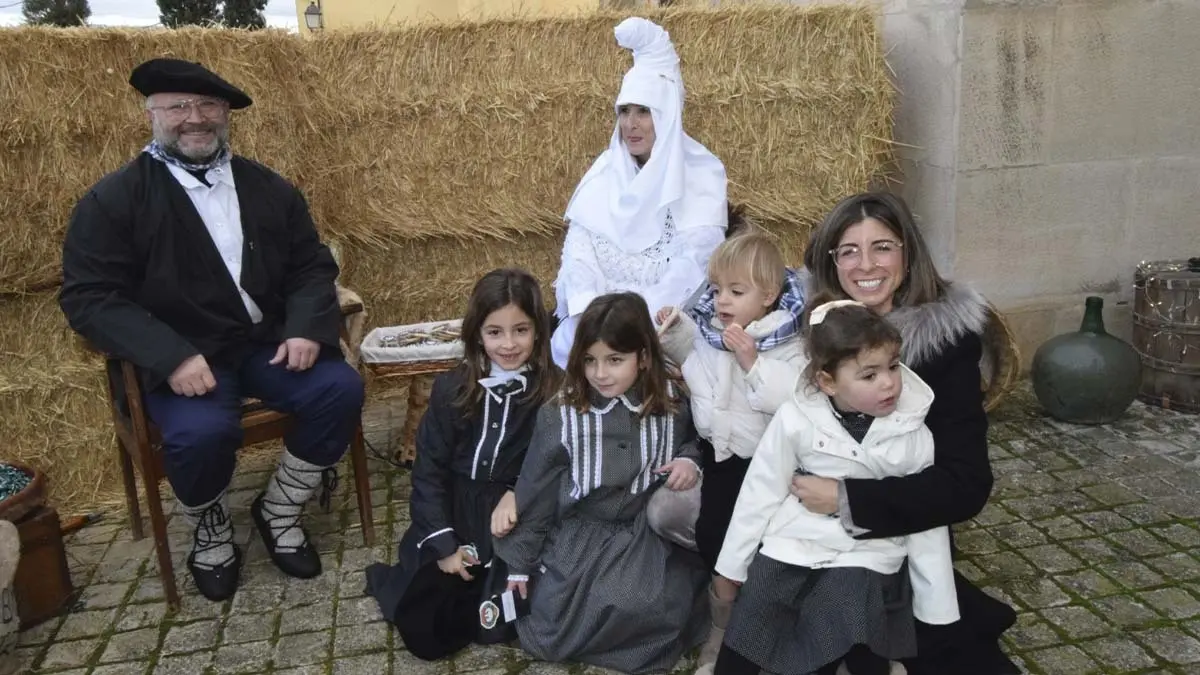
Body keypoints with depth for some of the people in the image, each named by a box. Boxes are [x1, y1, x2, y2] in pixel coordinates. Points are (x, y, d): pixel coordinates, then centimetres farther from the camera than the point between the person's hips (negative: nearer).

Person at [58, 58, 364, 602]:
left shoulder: (268, 188, 11)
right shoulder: (112, 200, -1)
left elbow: (311, 266, 10)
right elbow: (90, 297, -8)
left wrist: (307, 327, -12)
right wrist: (171, 356, -24)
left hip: (269, 343, 4)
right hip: (181, 358, -3)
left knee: (341, 387, -21)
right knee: (202, 431, -32)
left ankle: (279, 510, 4)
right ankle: (209, 531, 5)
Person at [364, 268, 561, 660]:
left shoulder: (555, 393, -8)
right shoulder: (451, 389, -3)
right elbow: (428, 471, -2)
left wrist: (518, 493, -21)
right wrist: (444, 545, -8)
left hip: (518, 527, -1)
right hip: (454, 519, 1)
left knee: (499, 625, -16)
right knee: (422, 632, -7)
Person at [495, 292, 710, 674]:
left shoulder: (670, 406, -7)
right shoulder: (559, 416, -13)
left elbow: (688, 441, 16)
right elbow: (534, 493, -4)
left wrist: (690, 460, -9)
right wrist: (519, 564, 2)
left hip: (646, 534, 2)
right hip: (577, 539, -1)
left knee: (668, 614, -20)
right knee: (552, 635, -11)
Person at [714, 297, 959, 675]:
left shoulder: (913, 434, -7)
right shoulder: (796, 418, -12)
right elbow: (762, 490, -1)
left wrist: (937, 607, 6)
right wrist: (733, 561, 7)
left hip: (864, 557, 0)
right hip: (791, 546, 0)